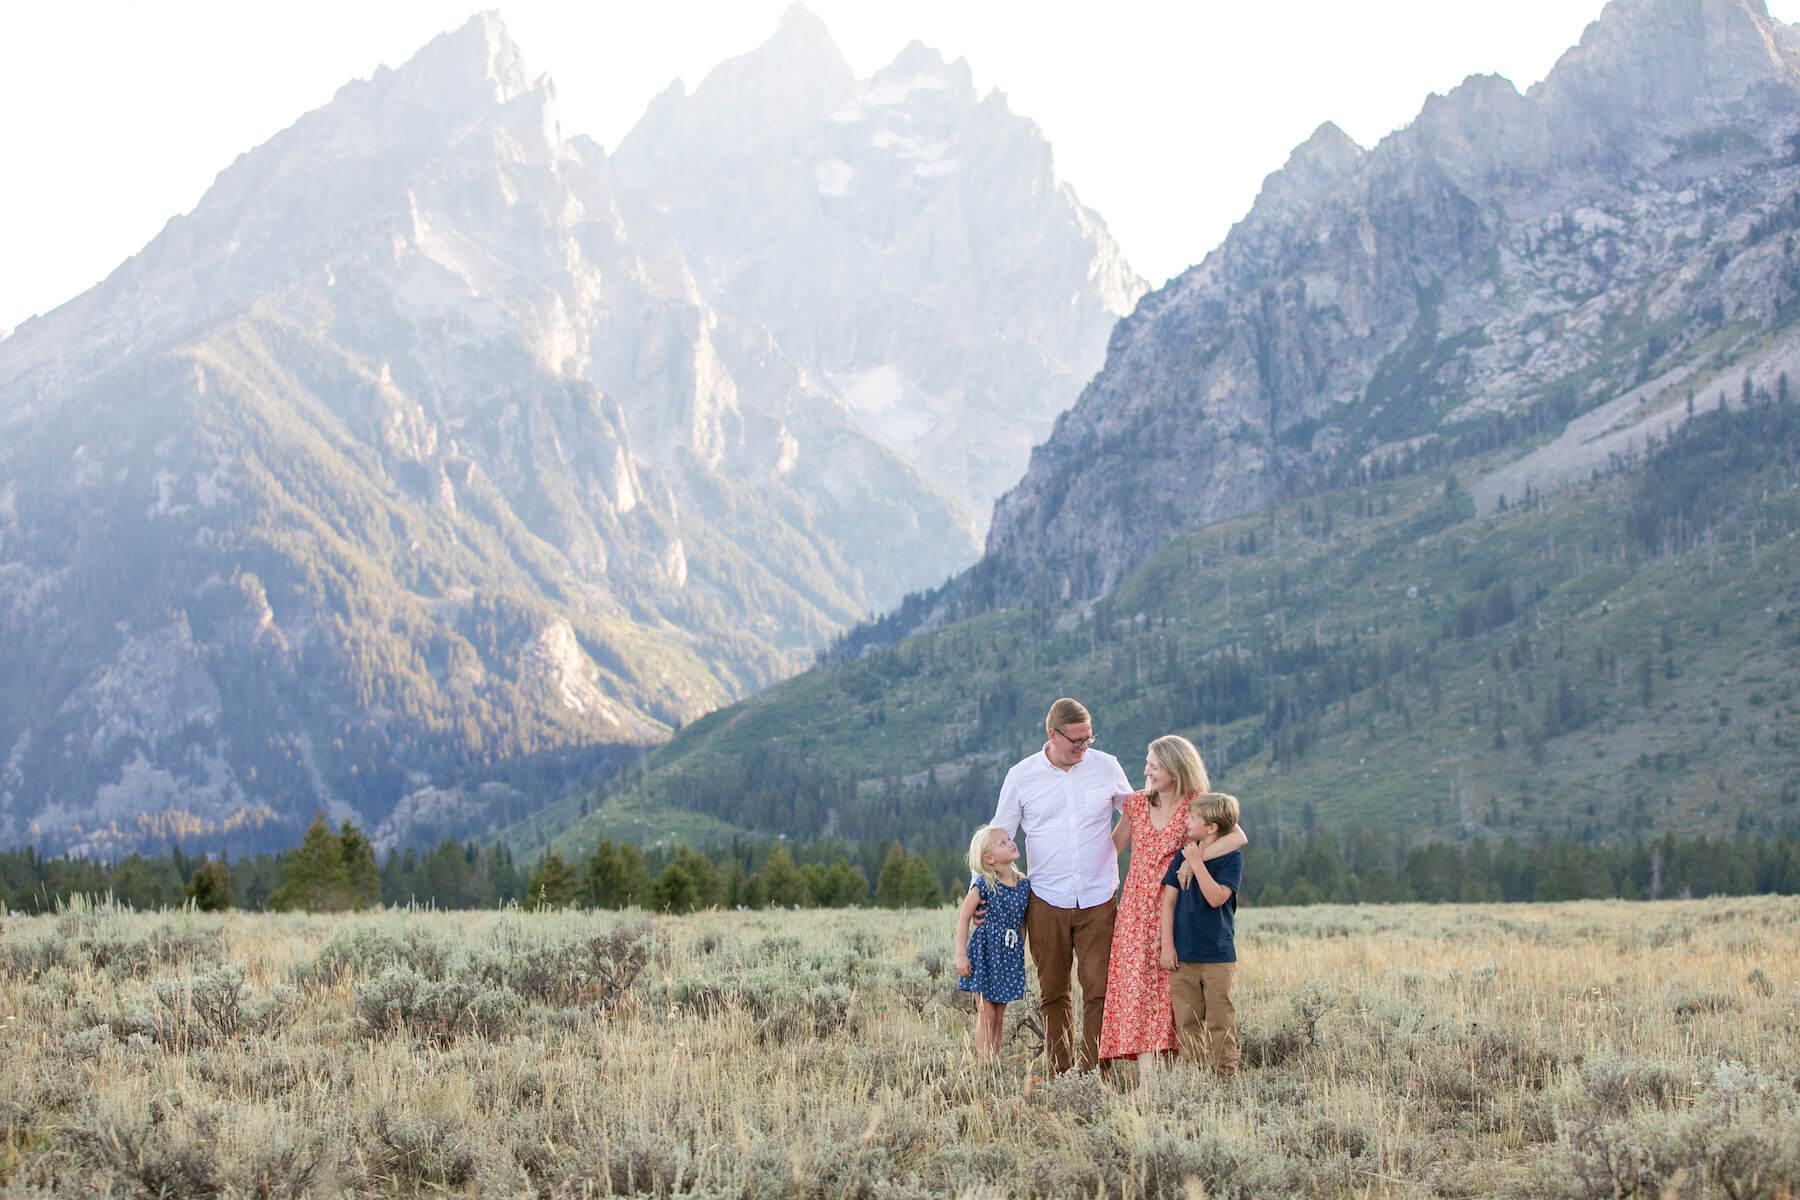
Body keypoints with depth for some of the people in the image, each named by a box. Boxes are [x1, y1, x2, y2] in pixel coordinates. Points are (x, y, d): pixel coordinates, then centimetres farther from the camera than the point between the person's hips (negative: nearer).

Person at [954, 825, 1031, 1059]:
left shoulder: (1024, 885, 2)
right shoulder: (983, 885, -13)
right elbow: (963, 918, -8)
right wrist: (961, 955, -11)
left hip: (1010, 955, 5)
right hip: (985, 952, -5)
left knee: (1000, 1015, 10)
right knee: (986, 1014, -4)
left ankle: (995, 1060, 15)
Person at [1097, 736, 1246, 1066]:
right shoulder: (1137, 803, 10)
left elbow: (1238, 837, -18)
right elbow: (1112, 846, 19)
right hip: (1136, 909, 3)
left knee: (1172, 988, -4)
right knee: (1136, 982, -7)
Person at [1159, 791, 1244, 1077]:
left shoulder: (1232, 858, -5)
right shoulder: (1183, 854, 7)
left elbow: (1217, 898, -18)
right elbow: (1168, 900, 6)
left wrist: (1197, 862, -18)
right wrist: (1167, 945, 0)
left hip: (1218, 955, -4)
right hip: (1183, 954, 4)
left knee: (1220, 1021, -1)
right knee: (1187, 1021, 5)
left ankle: (1226, 1073, 4)